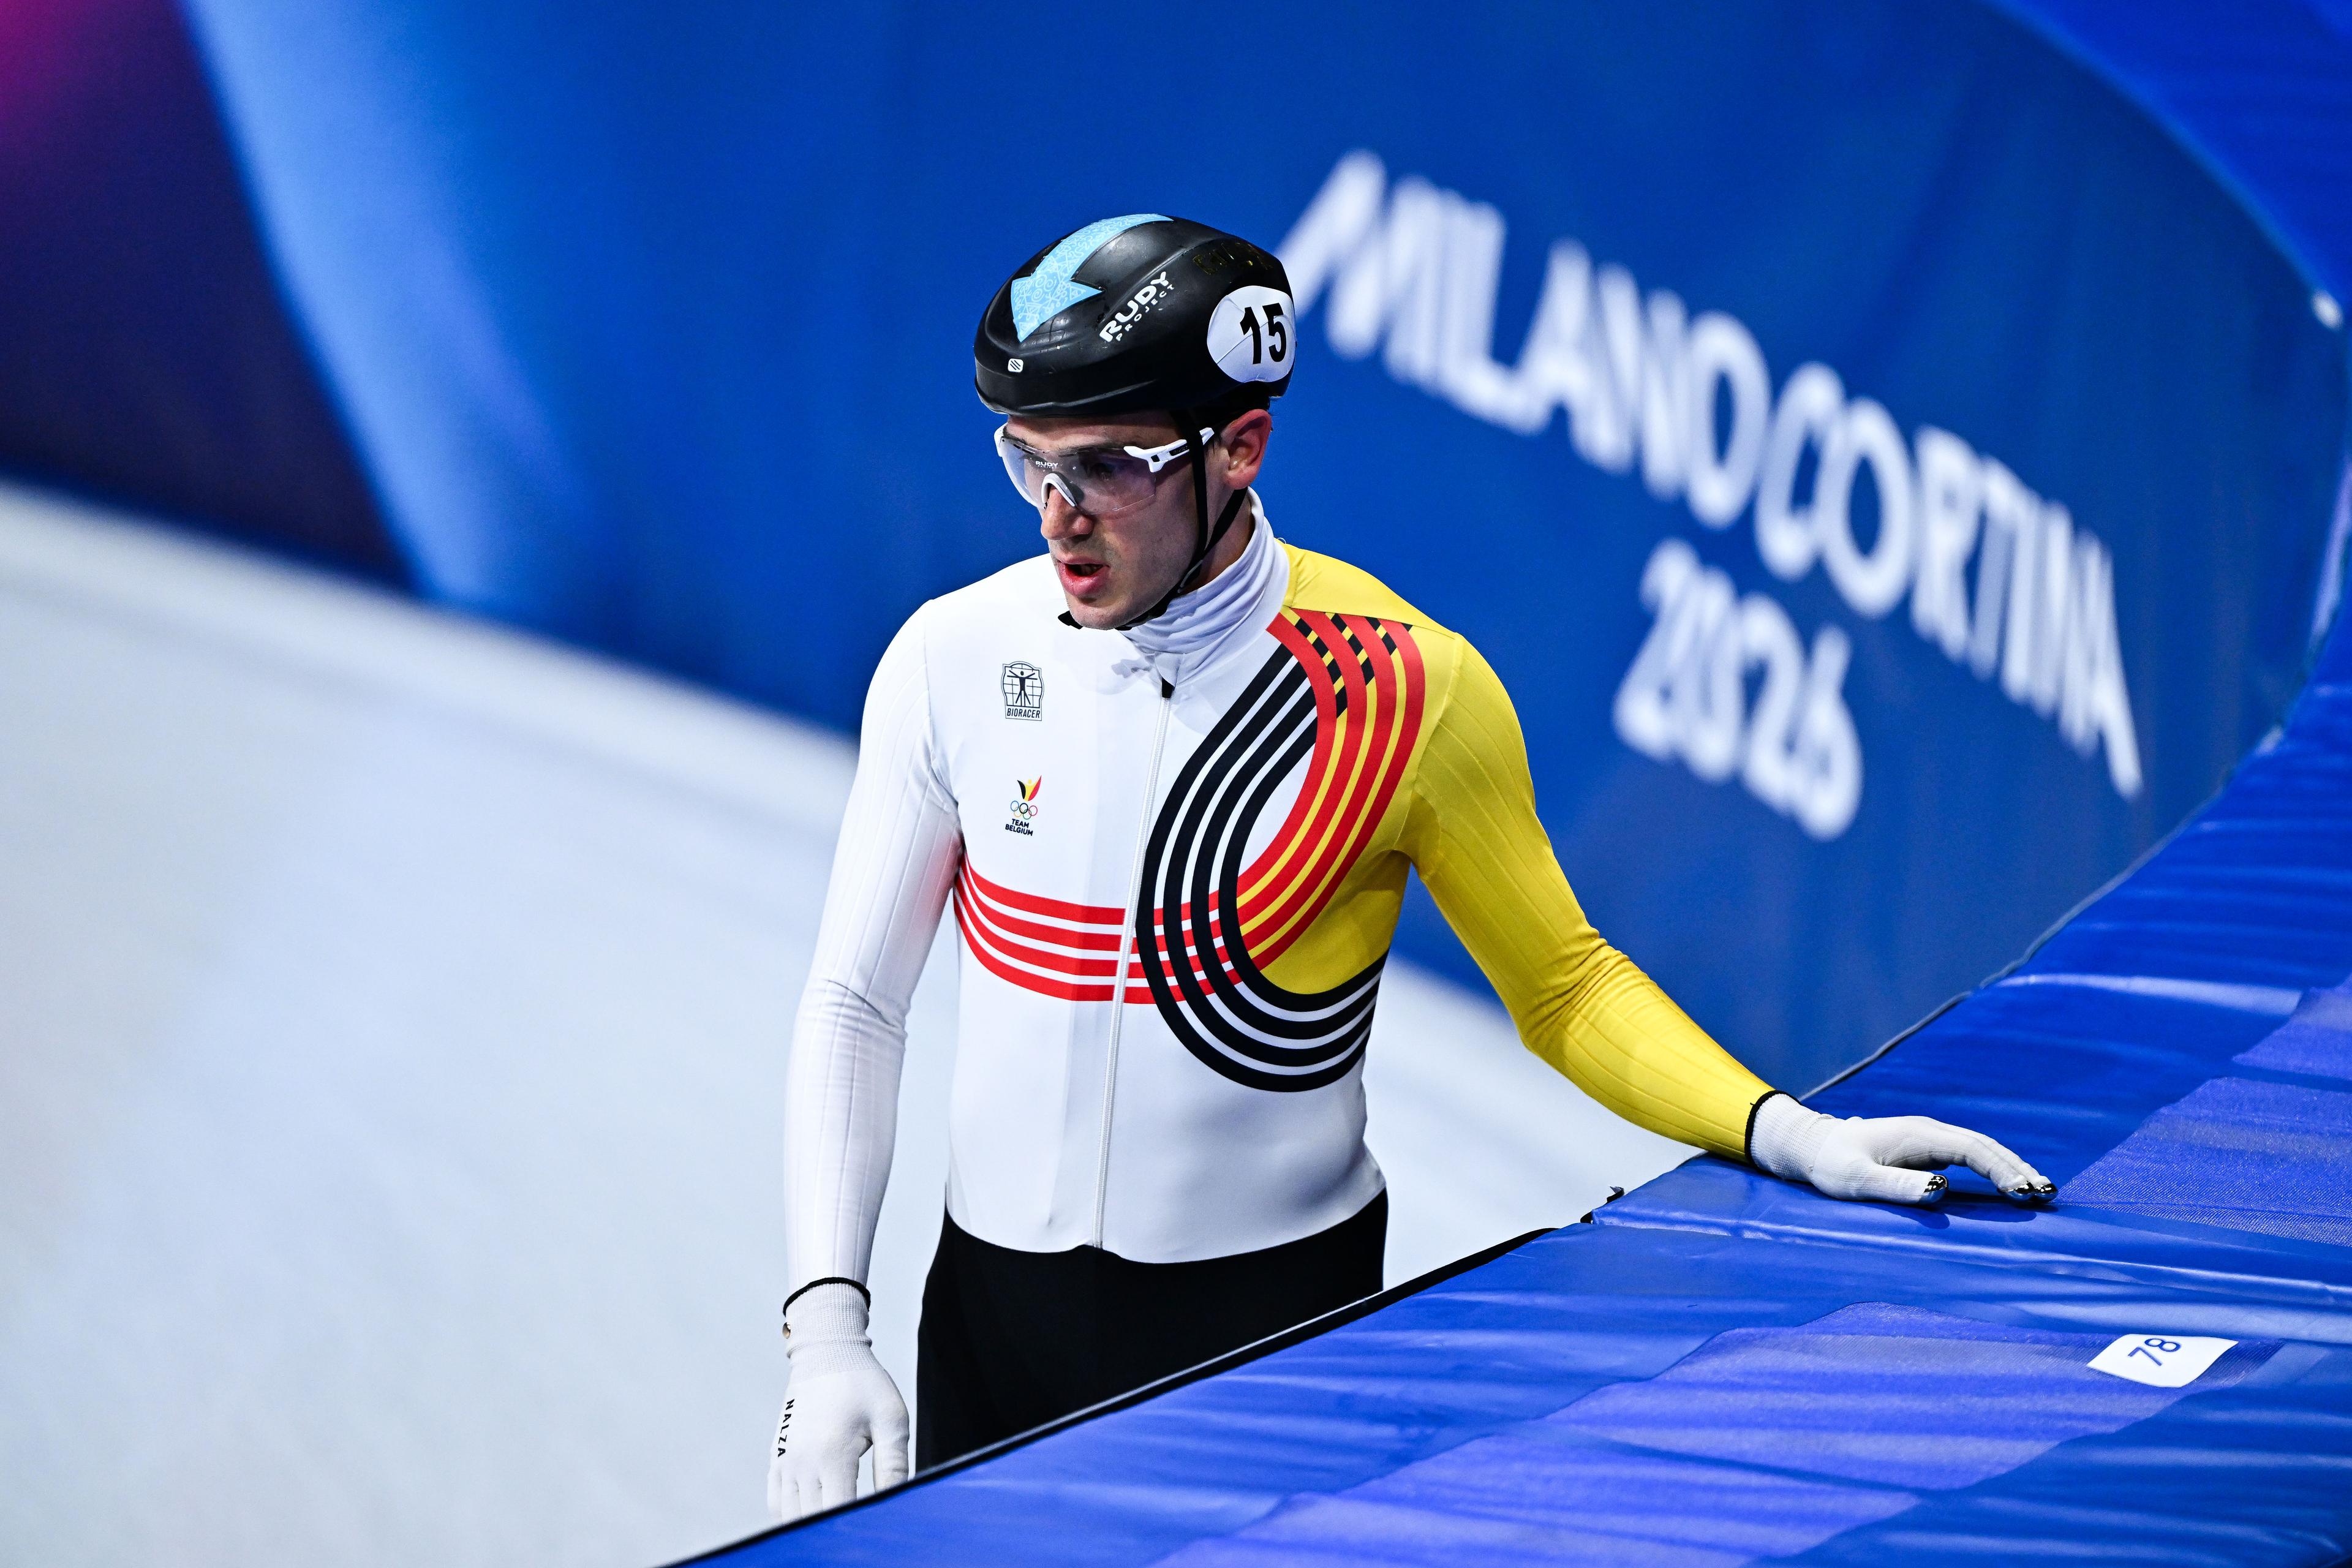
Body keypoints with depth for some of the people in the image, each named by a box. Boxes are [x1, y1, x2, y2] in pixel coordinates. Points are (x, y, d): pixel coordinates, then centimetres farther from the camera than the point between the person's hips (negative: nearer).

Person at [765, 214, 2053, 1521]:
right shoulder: (954, 658, -5)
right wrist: (829, 1330, -8)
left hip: (1284, 1318, -2)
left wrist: (1787, 1134, -14)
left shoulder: (1408, 688, -11)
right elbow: (856, 1004, 1)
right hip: (999, 1318, 2)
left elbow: (1566, 986, 1)